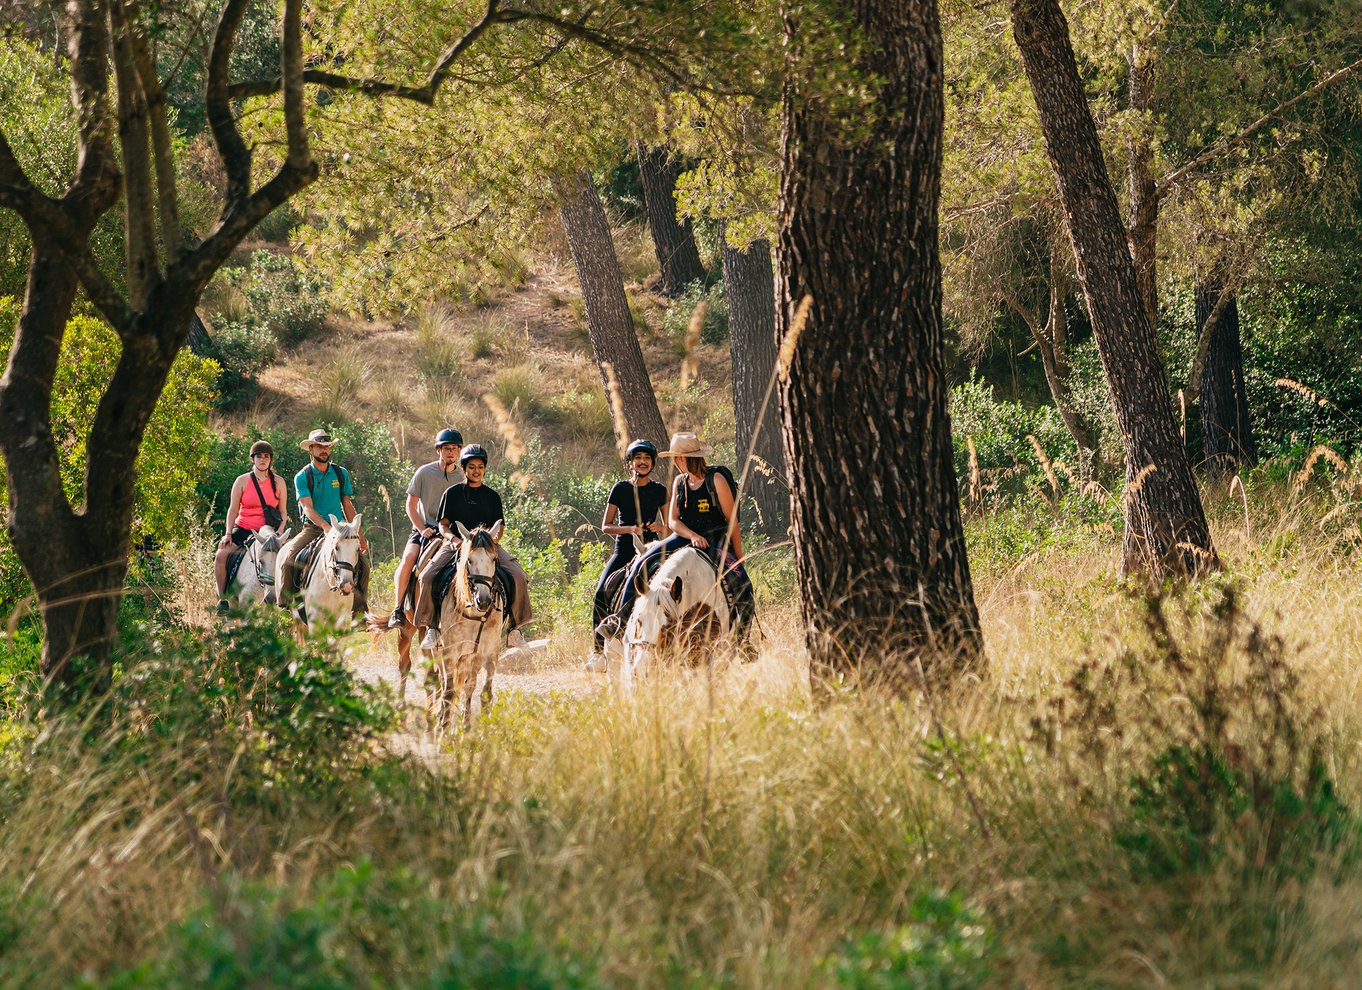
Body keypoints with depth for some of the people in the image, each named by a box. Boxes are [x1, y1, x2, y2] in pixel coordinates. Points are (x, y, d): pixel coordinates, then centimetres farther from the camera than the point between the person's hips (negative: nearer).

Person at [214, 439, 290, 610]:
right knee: (221, 555, -22)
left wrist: (280, 532, -6)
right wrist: (228, 534, -5)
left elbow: (283, 511, 9)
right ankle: (222, 598, -9)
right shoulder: (242, 481, 4)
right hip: (243, 530, 0)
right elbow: (233, 509, 5)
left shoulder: (278, 482, 7)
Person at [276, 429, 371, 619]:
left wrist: (358, 534, 9)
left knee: (362, 562, -16)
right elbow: (308, 508, -14)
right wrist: (325, 526, -30)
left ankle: (359, 609, -4)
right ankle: (284, 606, -17)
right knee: (287, 556, -26)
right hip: (312, 528, -2)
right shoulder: (302, 477, -2)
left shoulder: (341, 474, 9)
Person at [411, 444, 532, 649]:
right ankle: (432, 626, -11)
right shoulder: (452, 493, 8)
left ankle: (514, 627, -8)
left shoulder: (492, 496, 12)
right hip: (455, 544, -1)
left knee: (519, 577, -22)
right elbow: (443, 526, 6)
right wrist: (454, 539, -15)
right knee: (426, 577, -26)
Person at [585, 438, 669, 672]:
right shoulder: (620, 489, 6)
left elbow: (671, 528, 13)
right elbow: (606, 526, 4)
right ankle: (599, 649, -10)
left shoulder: (659, 490, 9)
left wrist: (661, 528, -11)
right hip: (623, 549, -1)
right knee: (602, 593, -20)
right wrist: (630, 529, -13)